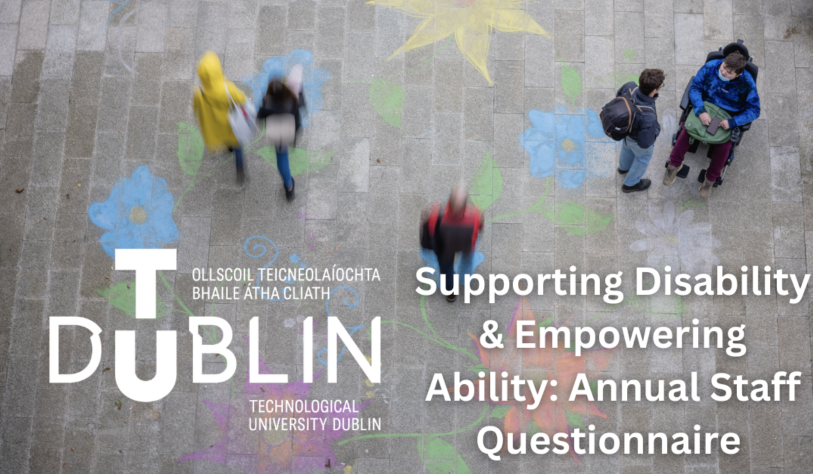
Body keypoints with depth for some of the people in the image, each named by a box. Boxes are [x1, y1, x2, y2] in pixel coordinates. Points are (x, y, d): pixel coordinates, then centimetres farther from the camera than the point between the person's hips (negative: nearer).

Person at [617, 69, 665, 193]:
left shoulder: (629, 87, -34)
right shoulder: (648, 117, -48)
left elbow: (618, 96, -7)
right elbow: (645, 143, -34)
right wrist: (656, 128, -15)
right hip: (637, 140, -5)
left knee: (628, 147, 39)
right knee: (643, 157, 30)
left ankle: (624, 167, 72)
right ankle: (630, 184, 56)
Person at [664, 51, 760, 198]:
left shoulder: (747, 83, -23)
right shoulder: (711, 67, -20)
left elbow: (754, 110, -15)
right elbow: (695, 87, -11)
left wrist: (732, 122, -29)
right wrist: (701, 111, -27)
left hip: (729, 115, -1)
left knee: (724, 145, -22)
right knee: (687, 128, -22)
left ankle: (711, 178, 5)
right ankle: (674, 164, 3)